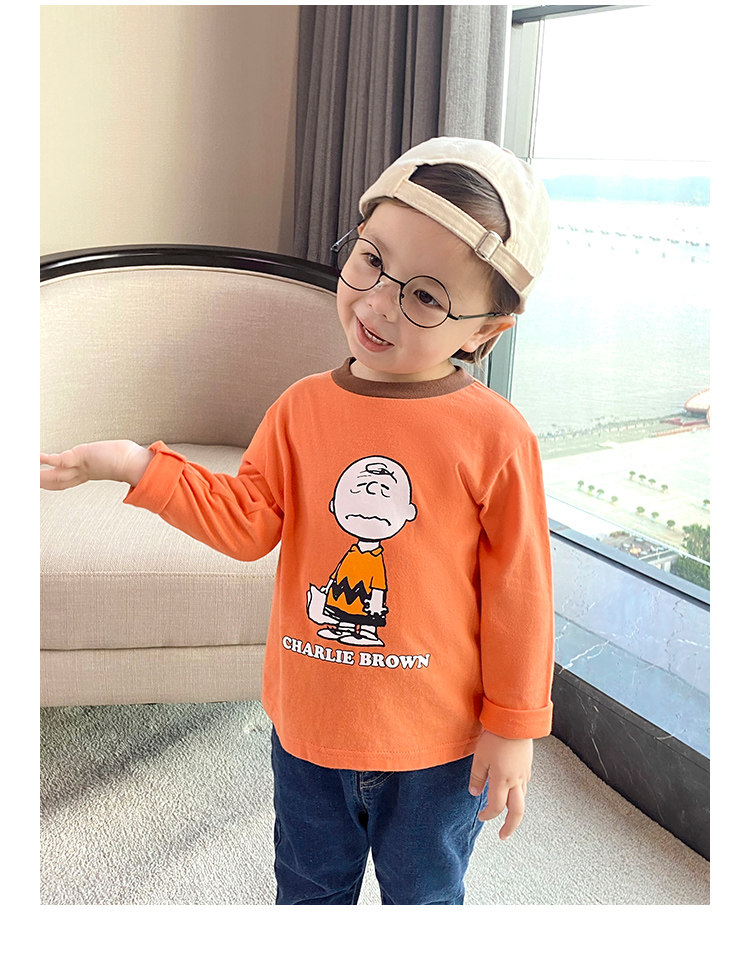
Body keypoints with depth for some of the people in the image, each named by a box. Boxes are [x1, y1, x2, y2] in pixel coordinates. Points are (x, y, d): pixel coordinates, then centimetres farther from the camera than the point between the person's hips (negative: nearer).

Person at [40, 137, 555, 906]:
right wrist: (136, 465, -18)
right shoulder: (303, 408, -7)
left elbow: (517, 588, -13)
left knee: (424, 896, 26)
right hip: (307, 724, 4)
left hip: (438, 742, -3)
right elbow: (247, 523, -8)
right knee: (308, 889, 29)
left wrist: (513, 726, -7)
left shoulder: (495, 436, -18)